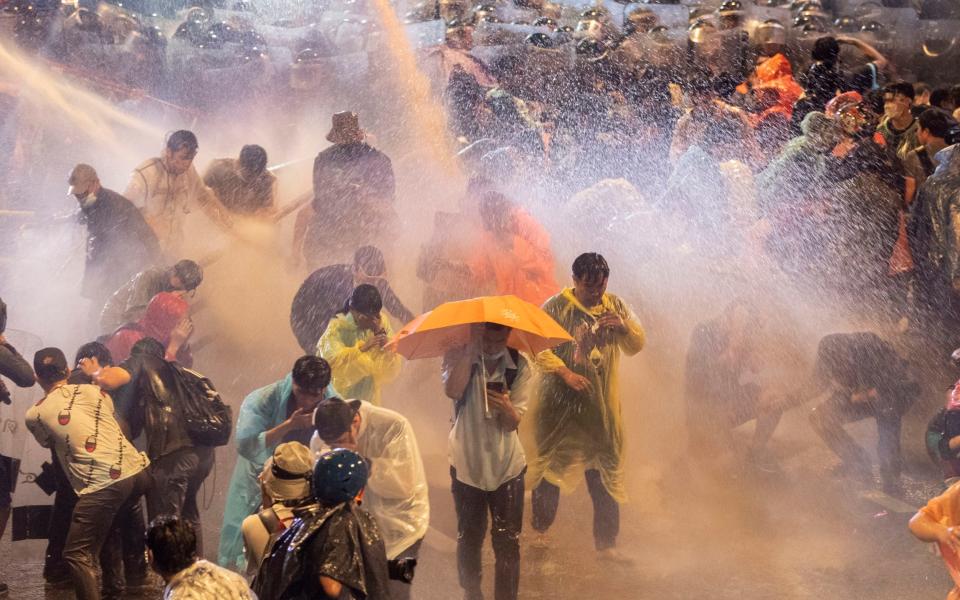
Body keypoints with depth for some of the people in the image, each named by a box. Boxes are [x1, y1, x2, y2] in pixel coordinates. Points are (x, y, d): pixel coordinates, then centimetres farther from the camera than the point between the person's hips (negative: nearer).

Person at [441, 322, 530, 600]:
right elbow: (452, 391, -32)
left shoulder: (519, 366, -7)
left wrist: (507, 408, -36)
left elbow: (514, 422, -13)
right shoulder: (458, 357, -10)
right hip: (466, 463, 0)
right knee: (468, 538, 12)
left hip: (507, 465, 0)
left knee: (508, 542, 1)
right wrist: (471, 348, -33)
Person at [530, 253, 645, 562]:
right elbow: (540, 349, -11)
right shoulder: (555, 307, -6)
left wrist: (625, 328, -12)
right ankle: (540, 533, 23)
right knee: (550, 467, 7)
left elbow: (636, 346, 9)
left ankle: (606, 543, 13)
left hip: (602, 403, 3)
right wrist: (565, 373, -23)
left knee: (606, 473, 5)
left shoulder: (616, 307, 7)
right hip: (560, 403, -3)